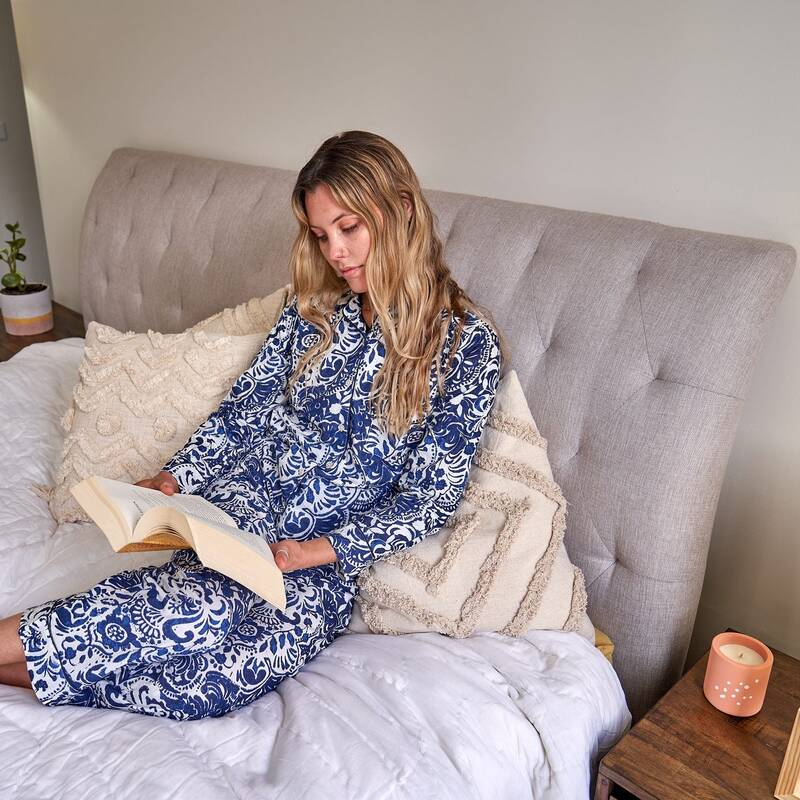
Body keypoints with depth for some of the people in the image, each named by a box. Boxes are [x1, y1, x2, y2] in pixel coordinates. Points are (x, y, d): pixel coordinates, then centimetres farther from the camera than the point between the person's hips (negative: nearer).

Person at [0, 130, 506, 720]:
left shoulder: (467, 342, -7)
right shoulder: (316, 308, 8)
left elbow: (432, 497, -8)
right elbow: (244, 407, 13)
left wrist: (320, 549, -18)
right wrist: (173, 479, -2)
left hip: (332, 561, -2)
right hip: (244, 500, 3)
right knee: (212, 604, -34)